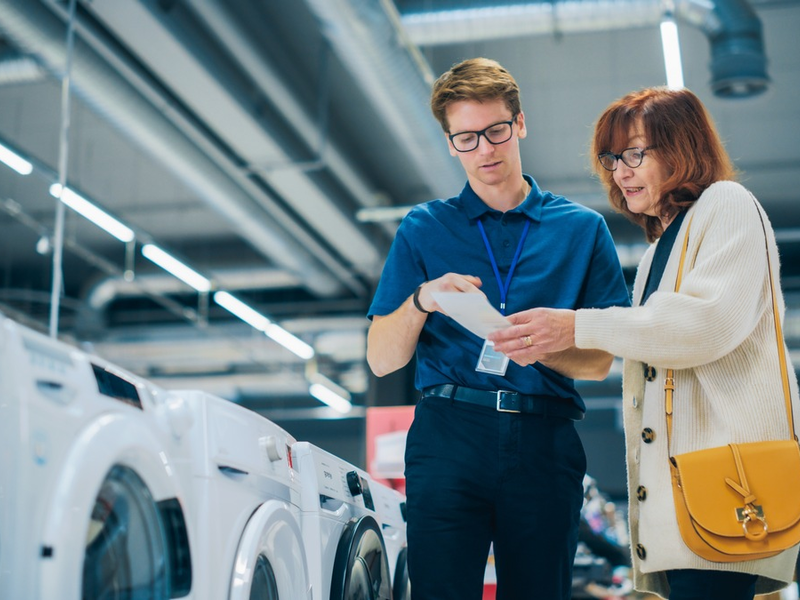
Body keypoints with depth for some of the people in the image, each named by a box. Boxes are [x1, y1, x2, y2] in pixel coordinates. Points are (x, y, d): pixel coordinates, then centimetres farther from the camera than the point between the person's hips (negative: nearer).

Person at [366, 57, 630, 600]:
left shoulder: (582, 228, 13)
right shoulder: (424, 229, 13)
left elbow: (600, 360, 8)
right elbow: (382, 361, 10)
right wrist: (421, 301, -10)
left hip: (545, 439, 1)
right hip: (449, 434, 0)